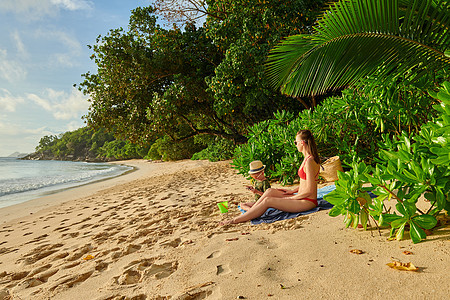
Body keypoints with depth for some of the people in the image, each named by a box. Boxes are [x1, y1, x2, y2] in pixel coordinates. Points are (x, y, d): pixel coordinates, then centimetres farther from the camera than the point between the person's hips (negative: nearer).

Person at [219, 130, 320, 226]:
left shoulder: (310, 161, -21)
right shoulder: (308, 158, 10)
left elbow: (309, 190, -21)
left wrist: (291, 197, -11)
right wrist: (293, 191, 13)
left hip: (308, 202, -9)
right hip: (302, 198, 9)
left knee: (267, 201, -14)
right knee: (270, 191, 3)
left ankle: (234, 220, -9)